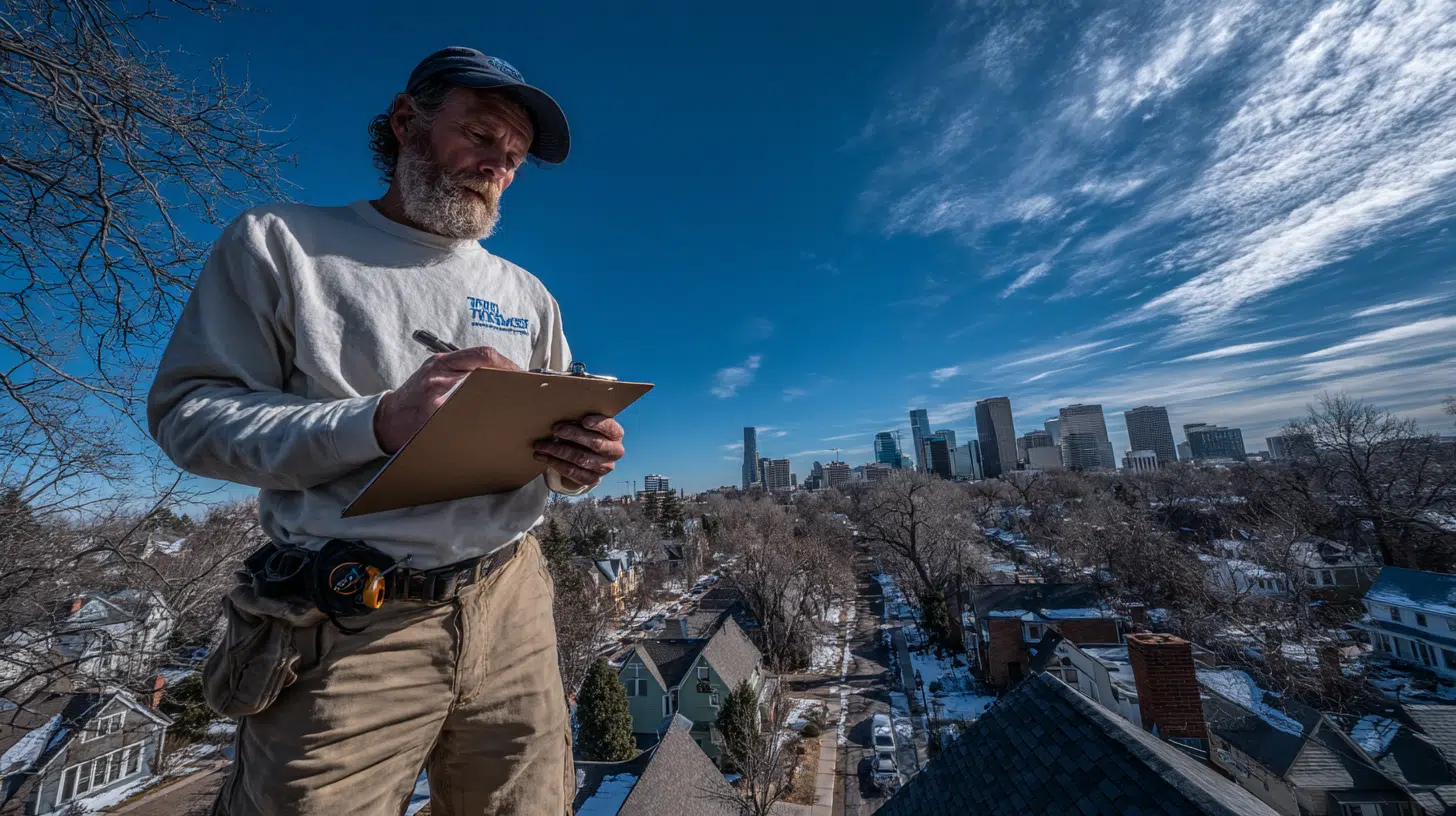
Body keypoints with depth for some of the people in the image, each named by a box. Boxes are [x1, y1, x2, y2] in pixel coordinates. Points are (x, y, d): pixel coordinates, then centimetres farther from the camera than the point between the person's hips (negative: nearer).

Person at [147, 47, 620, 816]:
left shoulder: (526, 294, 9)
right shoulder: (280, 243, 2)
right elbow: (187, 412, -4)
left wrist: (578, 458, -14)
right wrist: (379, 421, -22)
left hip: (509, 609, 3)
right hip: (344, 629, -2)